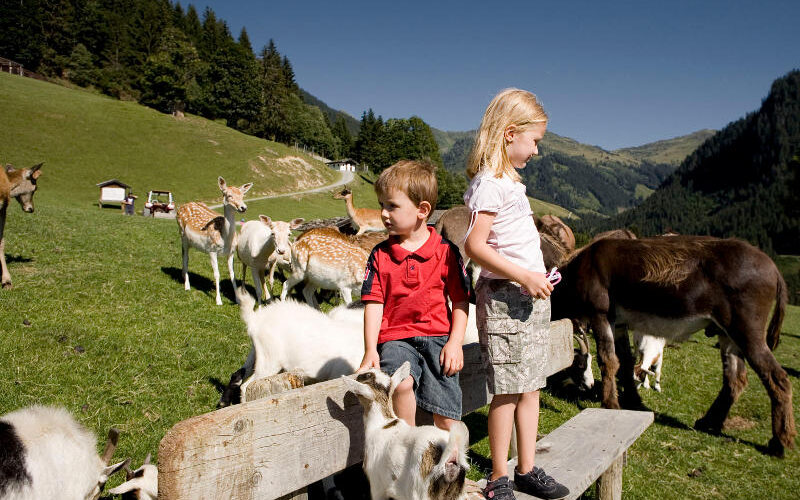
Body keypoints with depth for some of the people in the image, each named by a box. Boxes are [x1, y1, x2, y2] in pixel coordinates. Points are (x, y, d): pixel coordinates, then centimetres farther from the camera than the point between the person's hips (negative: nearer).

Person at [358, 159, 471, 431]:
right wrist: (370, 350, -7)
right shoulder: (380, 255, 5)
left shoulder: (446, 251, 1)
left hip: (438, 336, 0)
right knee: (401, 383, -30)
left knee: (447, 419, -7)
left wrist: (455, 342, -6)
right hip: (395, 338, 1)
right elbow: (374, 303, 2)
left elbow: (460, 300, 4)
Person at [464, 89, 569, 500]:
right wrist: (523, 276, -21)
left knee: (530, 386, 12)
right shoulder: (490, 182, -13)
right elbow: (475, 245, -21)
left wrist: (536, 277, 12)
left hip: (530, 296, 9)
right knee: (507, 390, -3)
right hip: (504, 297, -9)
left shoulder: (509, 181, 16)